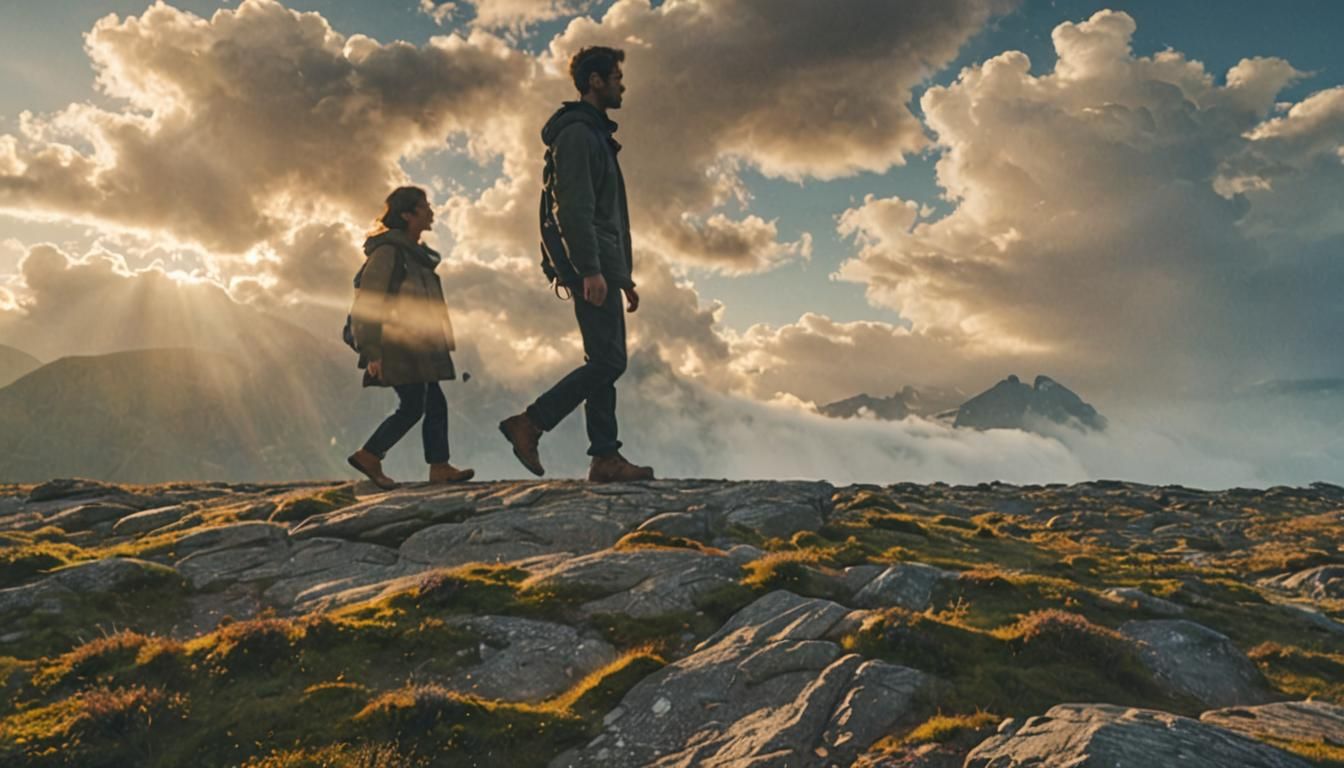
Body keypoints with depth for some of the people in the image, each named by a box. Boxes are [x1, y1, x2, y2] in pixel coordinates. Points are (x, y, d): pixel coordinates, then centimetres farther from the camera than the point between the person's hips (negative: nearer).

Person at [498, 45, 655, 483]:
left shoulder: (595, 135, 26)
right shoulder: (577, 132, -7)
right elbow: (574, 208, -18)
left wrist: (624, 277, 24)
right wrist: (591, 269, -25)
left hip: (603, 268, 10)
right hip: (590, 268, -10)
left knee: (604, 363, 6)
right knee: (608, 361, -13)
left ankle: (605, 457, 8)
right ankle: (529, 424, -7)